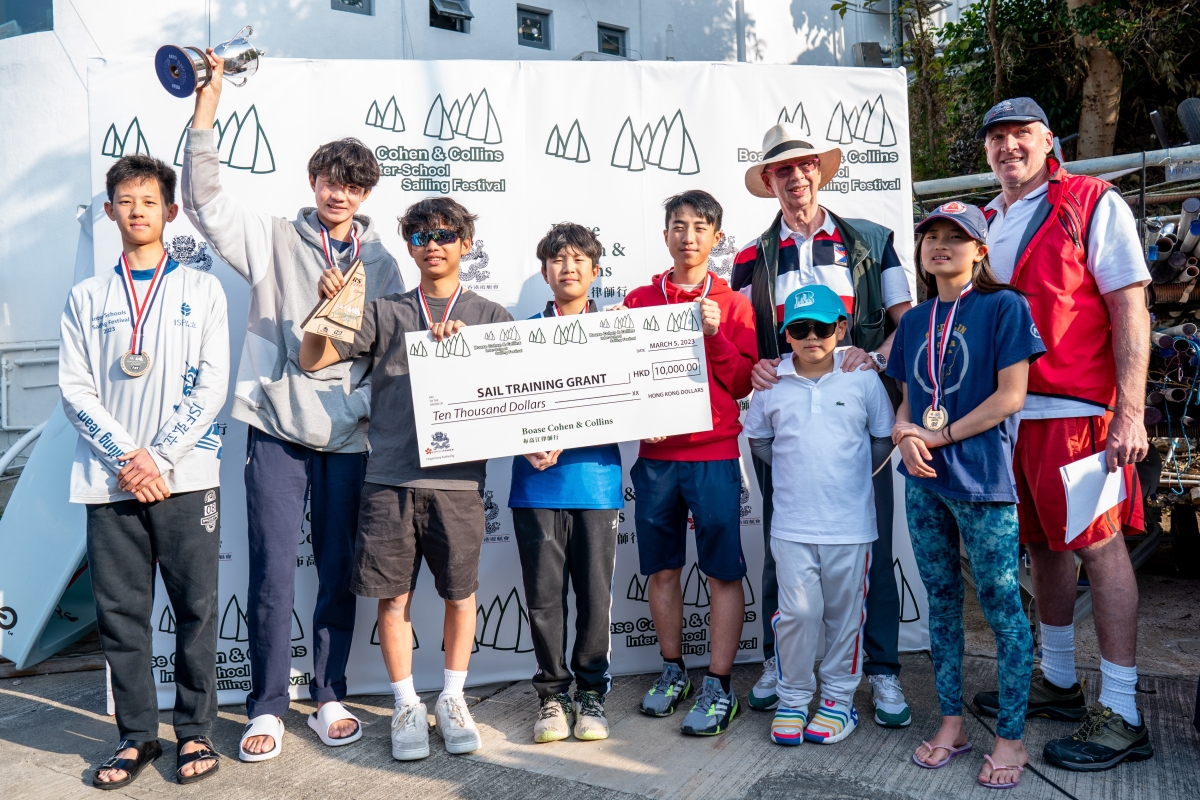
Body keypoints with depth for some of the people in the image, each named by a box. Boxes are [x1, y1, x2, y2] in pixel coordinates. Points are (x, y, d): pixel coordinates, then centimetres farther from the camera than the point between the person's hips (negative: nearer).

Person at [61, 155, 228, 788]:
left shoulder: (201, 290, 7)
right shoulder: (88, 298, 12)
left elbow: (211, 385, 0)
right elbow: (74, 389, 4)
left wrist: (160, 458, -9)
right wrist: (125, 458, -9)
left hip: (186, 476, -2)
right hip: (111, 479, 2)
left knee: (195, 606, 1)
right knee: (120, 611, 5)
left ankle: (195, 731, 14)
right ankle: (137, 735, 18)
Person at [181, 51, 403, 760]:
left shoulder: (382, 264, 11)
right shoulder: (275, 241, 7)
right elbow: (204, 200, -4)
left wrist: (362, 404, -5)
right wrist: (208, 105, -10)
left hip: (349, 436, 2)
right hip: (279, 428, -1)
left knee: (339, 575, 8)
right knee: (272, 574, -2)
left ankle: (329, 699, 22)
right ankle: (267, 708, 12)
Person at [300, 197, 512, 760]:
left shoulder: (489, 316, 11)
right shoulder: (384, 312, 11)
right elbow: (312, 359, 8)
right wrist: (328, 304, -6)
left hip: (458, 477, 0)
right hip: (389, 478, 0)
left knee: (460, 593, 7)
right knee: (393, 596, 4)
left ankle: (452, 699, 26)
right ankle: (406, 706, 21)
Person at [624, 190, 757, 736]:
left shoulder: (733, 304, 5)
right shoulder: (639, 301, 10)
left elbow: (743, 384, 0)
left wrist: (715, 335, -12)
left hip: (714, 454, -2)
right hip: (654, 454, 2)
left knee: (723, 572, 0)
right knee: (661, 568, 9)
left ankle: (718, 685, 9)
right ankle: (672, 669, 25)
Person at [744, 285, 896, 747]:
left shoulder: (863, 380, -1)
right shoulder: (771, 384, 2)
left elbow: (883, 439, 10)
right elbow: (758, 440, 14)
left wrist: (851, 477, 5)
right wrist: (797, 472, 7)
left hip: (851, 524, 0)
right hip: (792, 524, 0)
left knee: (845, 613, 10)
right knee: (796, 612, 2)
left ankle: (838, 698, 26)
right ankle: (792, 699, 19)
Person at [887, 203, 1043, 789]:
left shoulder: (1003, 307, -4)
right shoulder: (914, 321, 13)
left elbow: (1010, 395, -11)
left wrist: (940, 437, -11)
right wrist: (904, 433, -6)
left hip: (982, 480, -6)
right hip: (923, 481, 6)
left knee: (1001, 606, 0)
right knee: (941, 603, 13)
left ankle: (1010, 738, 12)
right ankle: (951, 724, 25)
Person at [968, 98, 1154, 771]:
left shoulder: (1094, 204, -1)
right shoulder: (985, 223, 17)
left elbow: (1130, 309, -8)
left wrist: (1130, 413, -16)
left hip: (1077, 410, -6)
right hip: (1009, 411, 6)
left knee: (1099, 544, -4)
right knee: (1043, 544, 13)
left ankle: (1121, 716, 3)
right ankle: (1058, 681, 27)